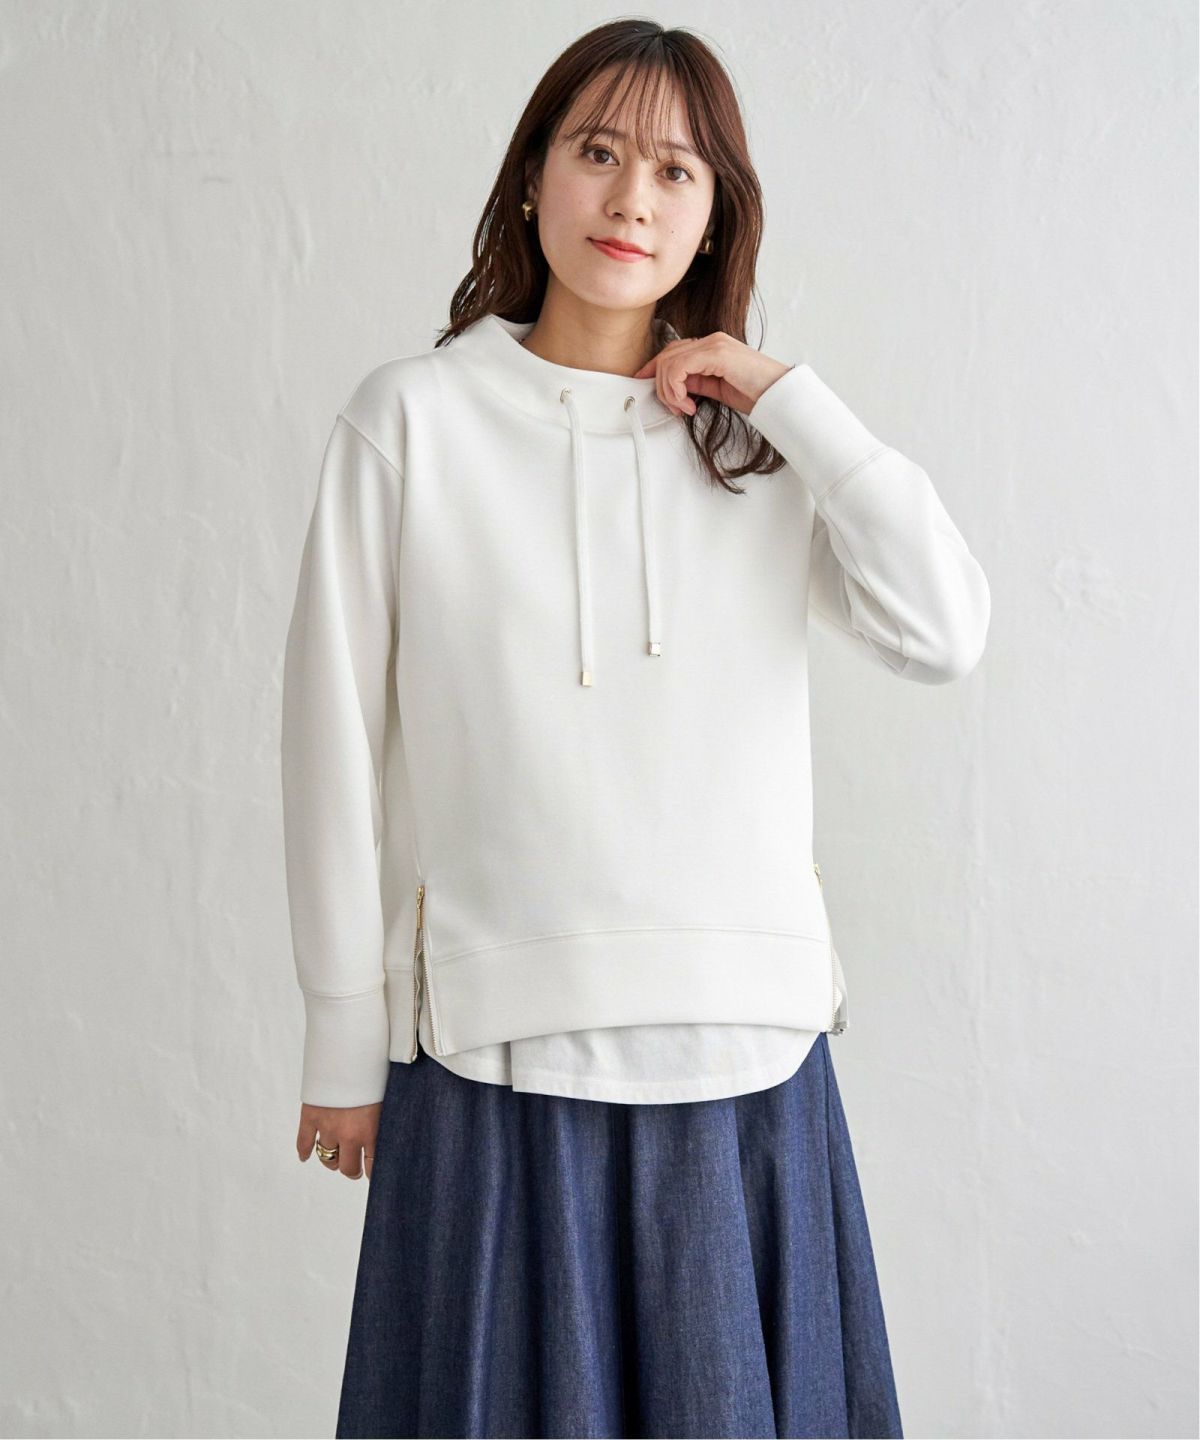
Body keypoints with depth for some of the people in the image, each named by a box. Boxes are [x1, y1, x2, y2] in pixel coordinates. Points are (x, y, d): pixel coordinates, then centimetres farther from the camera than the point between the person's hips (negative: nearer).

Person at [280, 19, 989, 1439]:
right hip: (497, 1041, -2)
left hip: (744, 1046, 3)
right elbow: (338, 739, 0)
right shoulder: (413, 417, -1)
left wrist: (789, 397, -5)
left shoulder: (758, 436, 8)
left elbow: (941, 633, -6)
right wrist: (344, 1047, 1)